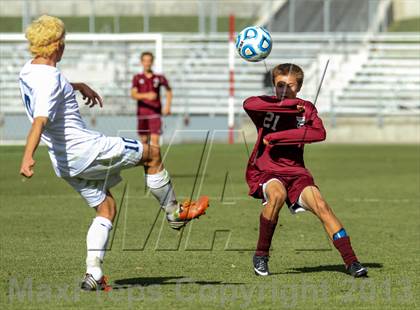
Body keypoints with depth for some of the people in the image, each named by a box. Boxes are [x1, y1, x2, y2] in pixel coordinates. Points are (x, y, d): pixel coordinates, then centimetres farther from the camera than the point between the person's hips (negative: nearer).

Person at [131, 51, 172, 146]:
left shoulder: (159, 78, 3)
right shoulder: (137, 78, 2)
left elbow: (169, 91, 19)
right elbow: (133, 95, -11)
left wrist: (167, 106, 7)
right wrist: (146, 95, -29)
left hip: (155, 113, -1)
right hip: (142, 113, 1)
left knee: (155, 139, -14)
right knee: (144, 140, 10)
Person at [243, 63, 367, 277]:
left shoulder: (306, 108, 6)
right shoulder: (266, 104, 1)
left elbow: (319, 133, -15)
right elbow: (248, 104, -25)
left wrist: (275, 136, -18)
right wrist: (289, 105, -23)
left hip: (295, 172, 3)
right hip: (264, 172, -3)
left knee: (321, 206, -19)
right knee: (277, 194, -34)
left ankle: (351, 262, -18)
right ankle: (261, 255, -18)